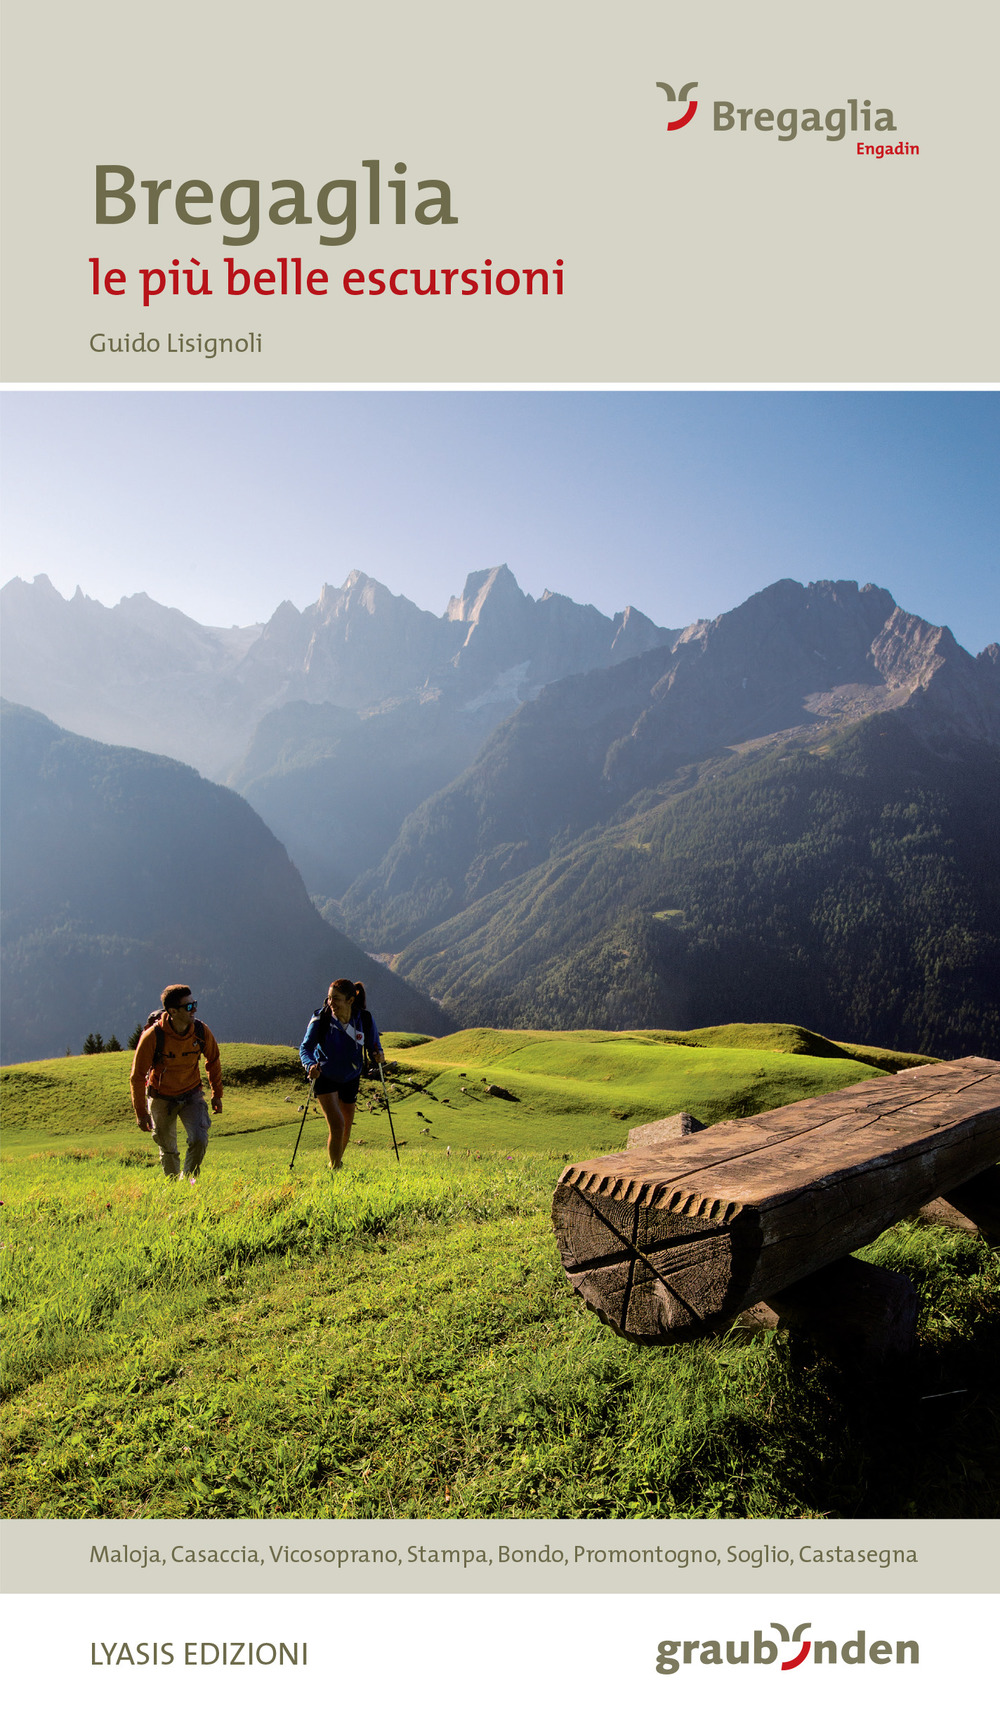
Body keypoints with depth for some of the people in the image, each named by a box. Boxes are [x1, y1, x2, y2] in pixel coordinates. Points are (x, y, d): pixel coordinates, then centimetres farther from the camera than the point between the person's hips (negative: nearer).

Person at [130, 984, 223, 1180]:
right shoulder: (153, 1036, -26)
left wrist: (217, 1094, 9)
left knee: (199, 1140, -15)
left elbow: (213, 1061, 3)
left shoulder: (201, 1032, -17)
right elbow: (138, 1075, -15)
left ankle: (188, 1180, 8)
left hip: (192, 1095, 2)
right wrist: (141, 1112, -11)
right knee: (168, 1149, 11)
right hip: (162, 1098, -2)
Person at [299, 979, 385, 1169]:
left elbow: (374, 1045, -5)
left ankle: (338, 1160, 45)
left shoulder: (364, 1019, -17)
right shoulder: (320, 1018, -22)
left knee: (346, 1127, 17)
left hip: (350, 1079, 3)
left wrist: (378, 1056, -29)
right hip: (324, 1077, -3)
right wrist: (310, 1065, -37)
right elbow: (306, 1047, -17)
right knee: (336, 1124, -17)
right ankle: (334, 1168, 2)